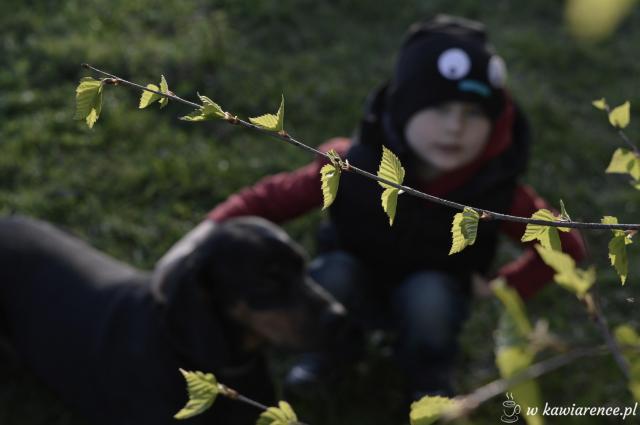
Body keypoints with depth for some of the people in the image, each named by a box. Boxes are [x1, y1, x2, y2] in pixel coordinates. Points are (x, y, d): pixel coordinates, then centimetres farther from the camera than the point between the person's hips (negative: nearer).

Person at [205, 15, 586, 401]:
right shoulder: (355, 165, -28)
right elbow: (269, 199, -23)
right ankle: (324, 349, 1)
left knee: (429, 292, -34)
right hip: (356, 292, 0)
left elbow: (567, 245, -12)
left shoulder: (495, 186, -26)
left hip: (433, 295, 0)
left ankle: (430, 377, -1)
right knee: (334, 270, -32)